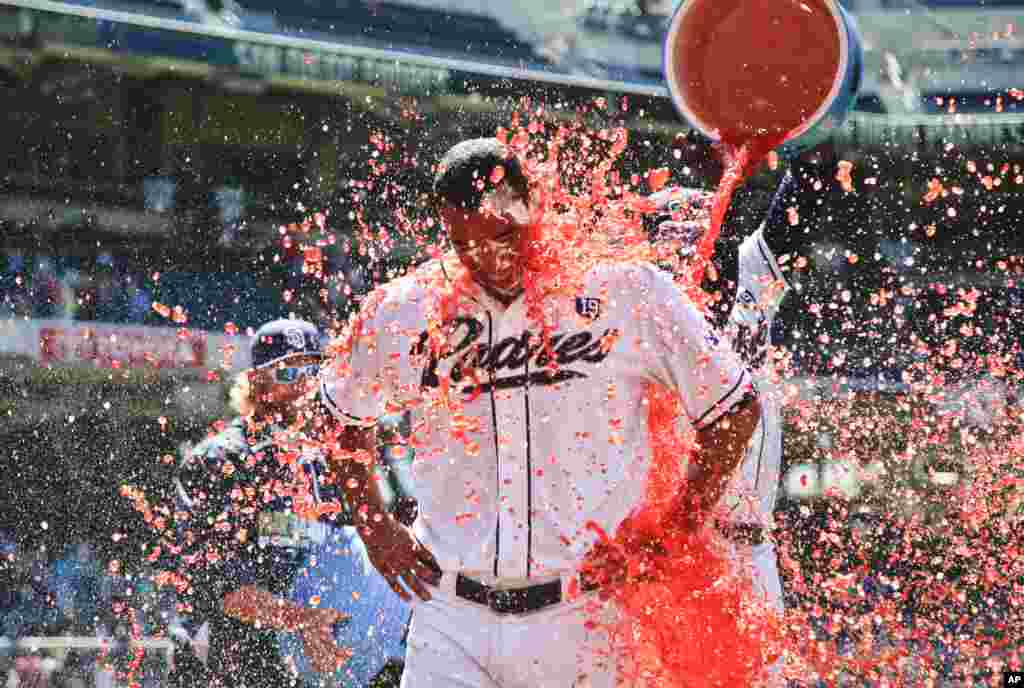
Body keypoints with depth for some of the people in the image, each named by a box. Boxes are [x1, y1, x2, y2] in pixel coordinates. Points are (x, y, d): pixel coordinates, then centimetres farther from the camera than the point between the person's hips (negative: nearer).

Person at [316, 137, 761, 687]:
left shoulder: (625, 292, -4)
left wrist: (679, 531, 0)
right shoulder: (403, 312, 2)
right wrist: (374, 528, 12)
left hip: (580, 622, -2)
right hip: (450, 618, 2)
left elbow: (736, 409, 5)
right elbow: (342, 415, 21)